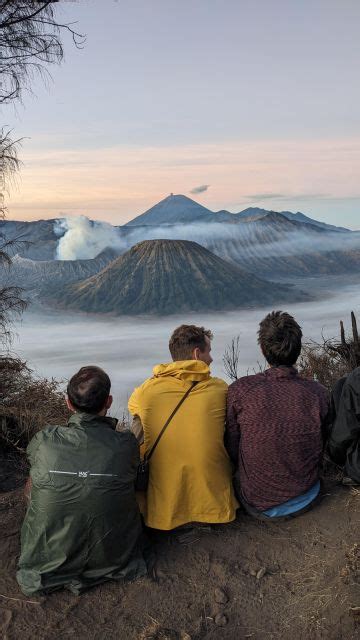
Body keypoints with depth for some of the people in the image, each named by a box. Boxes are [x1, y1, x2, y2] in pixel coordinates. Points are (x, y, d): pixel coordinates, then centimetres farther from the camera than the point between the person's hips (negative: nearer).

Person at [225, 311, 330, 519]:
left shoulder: (240, 390, -19)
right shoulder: (318, 393, -14)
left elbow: (232, 451, -8)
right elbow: (321, 448, 2)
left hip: (257, 505, -1)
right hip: (305, 500, 2)